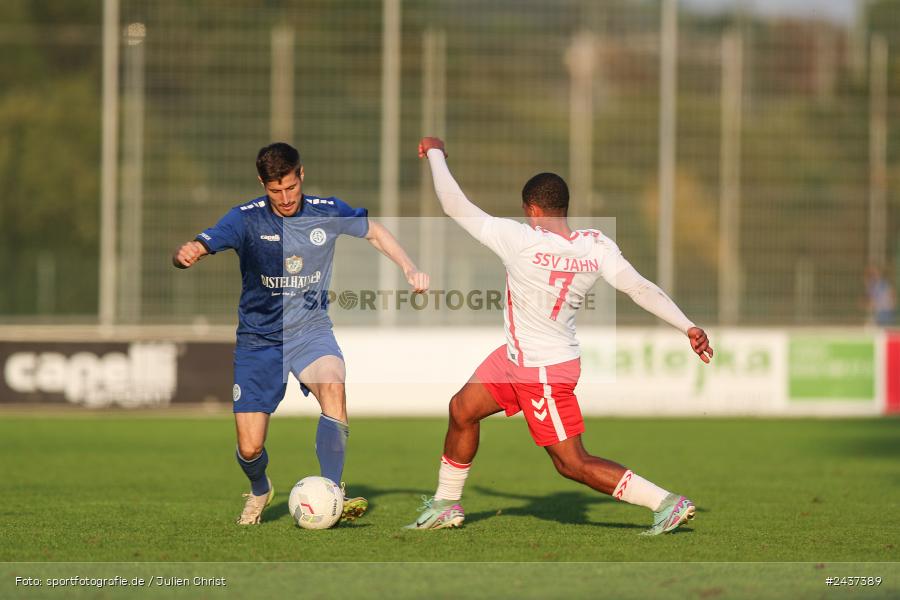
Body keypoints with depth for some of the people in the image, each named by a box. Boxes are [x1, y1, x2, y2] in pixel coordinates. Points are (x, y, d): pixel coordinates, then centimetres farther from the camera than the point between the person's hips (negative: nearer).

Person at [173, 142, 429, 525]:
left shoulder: (328, 212, -6)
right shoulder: (246, 219, -13)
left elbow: (375, 232, 11)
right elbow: (197, 248, -25)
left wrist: (409, 269, -2)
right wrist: (185, 255, -49)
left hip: (310, 329, 0)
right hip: (258, 338, 0)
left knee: (332, 384, -35)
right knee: (249, 449, -4)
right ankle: (259, 491, 34)